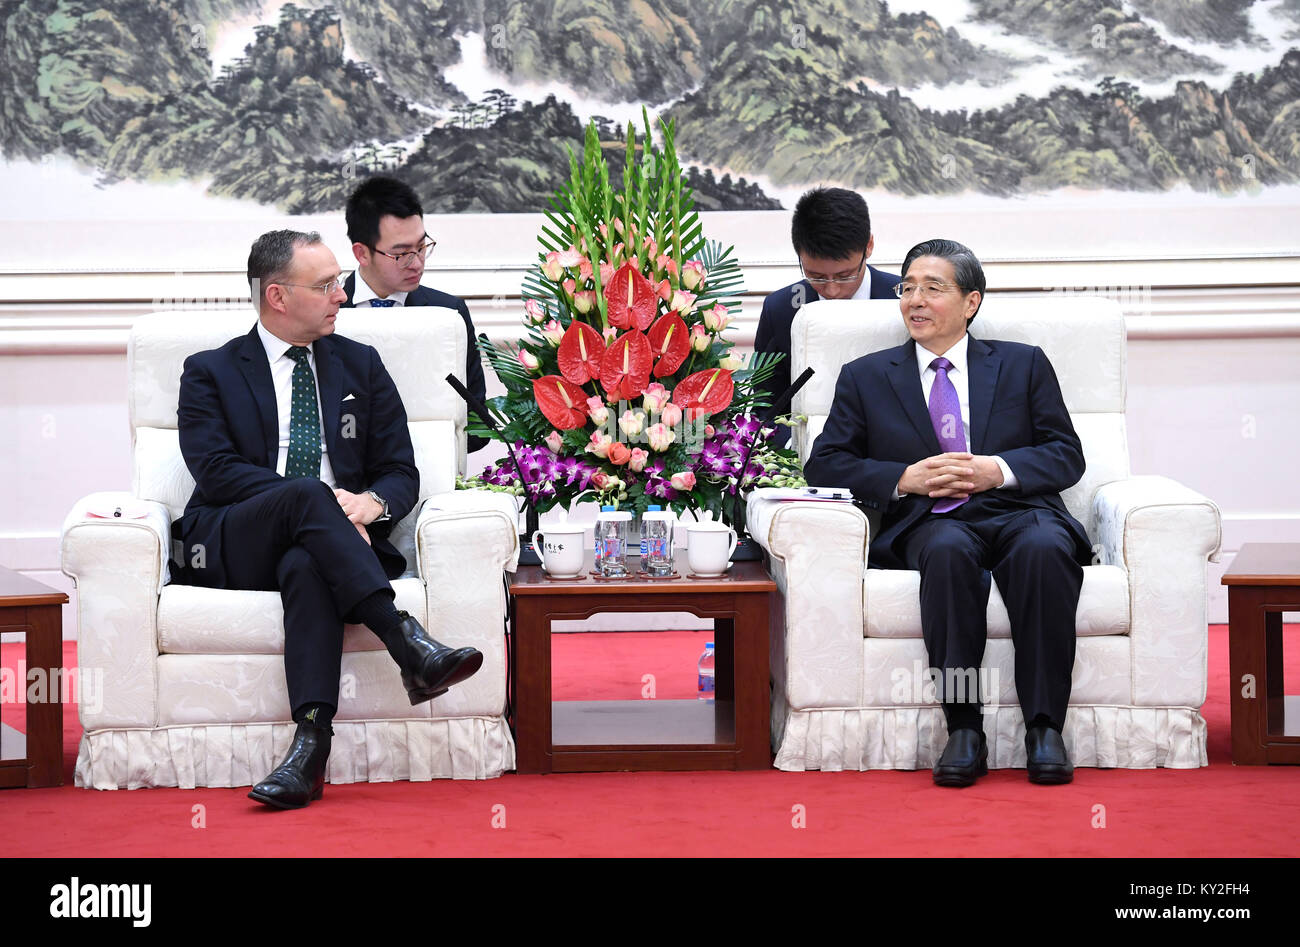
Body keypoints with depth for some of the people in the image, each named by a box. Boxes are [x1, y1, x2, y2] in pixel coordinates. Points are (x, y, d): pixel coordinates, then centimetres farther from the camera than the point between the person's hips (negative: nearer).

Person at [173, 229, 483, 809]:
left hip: (318, 547, 1)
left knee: (306, 567, -36)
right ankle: (408, 643, -46)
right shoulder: (209, 372, 12)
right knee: (305, 494, -34)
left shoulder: (361, 365, 20)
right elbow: (216, 472, -4)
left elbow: (401, 472, 14)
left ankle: (311, 740, -51)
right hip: (235, 549, -1)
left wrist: (371, 502, -12)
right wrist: (320, 499, -18)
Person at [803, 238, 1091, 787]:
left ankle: (1044, 729, -34)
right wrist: (905, 478, -5)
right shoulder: (865, 378, 21)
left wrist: (998, 470, -6)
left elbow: (1066, 455, 13)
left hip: (1018, 510, 0)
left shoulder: (1023, 365, 21)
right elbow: (825, 463, 11)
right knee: (949, 552, -37)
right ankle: (963, 731, -36)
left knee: (1043, 550, -36)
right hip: (929, 522, 0)